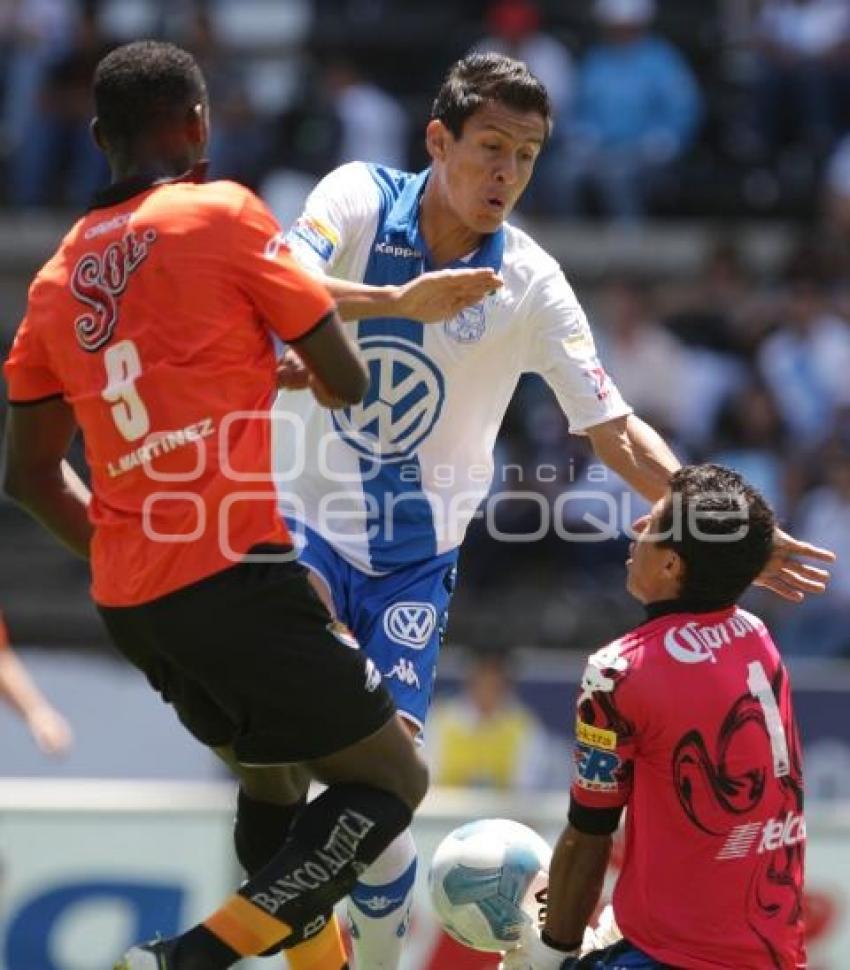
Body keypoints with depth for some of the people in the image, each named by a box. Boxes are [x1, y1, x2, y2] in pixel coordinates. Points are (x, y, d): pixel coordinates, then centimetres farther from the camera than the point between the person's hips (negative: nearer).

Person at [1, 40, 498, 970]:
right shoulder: (224, 215, -4)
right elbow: (347, 381, -1)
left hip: (127, 600, 7)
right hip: (230, 577, -7)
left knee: (271, 773, 27)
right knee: (391, 778, 3)